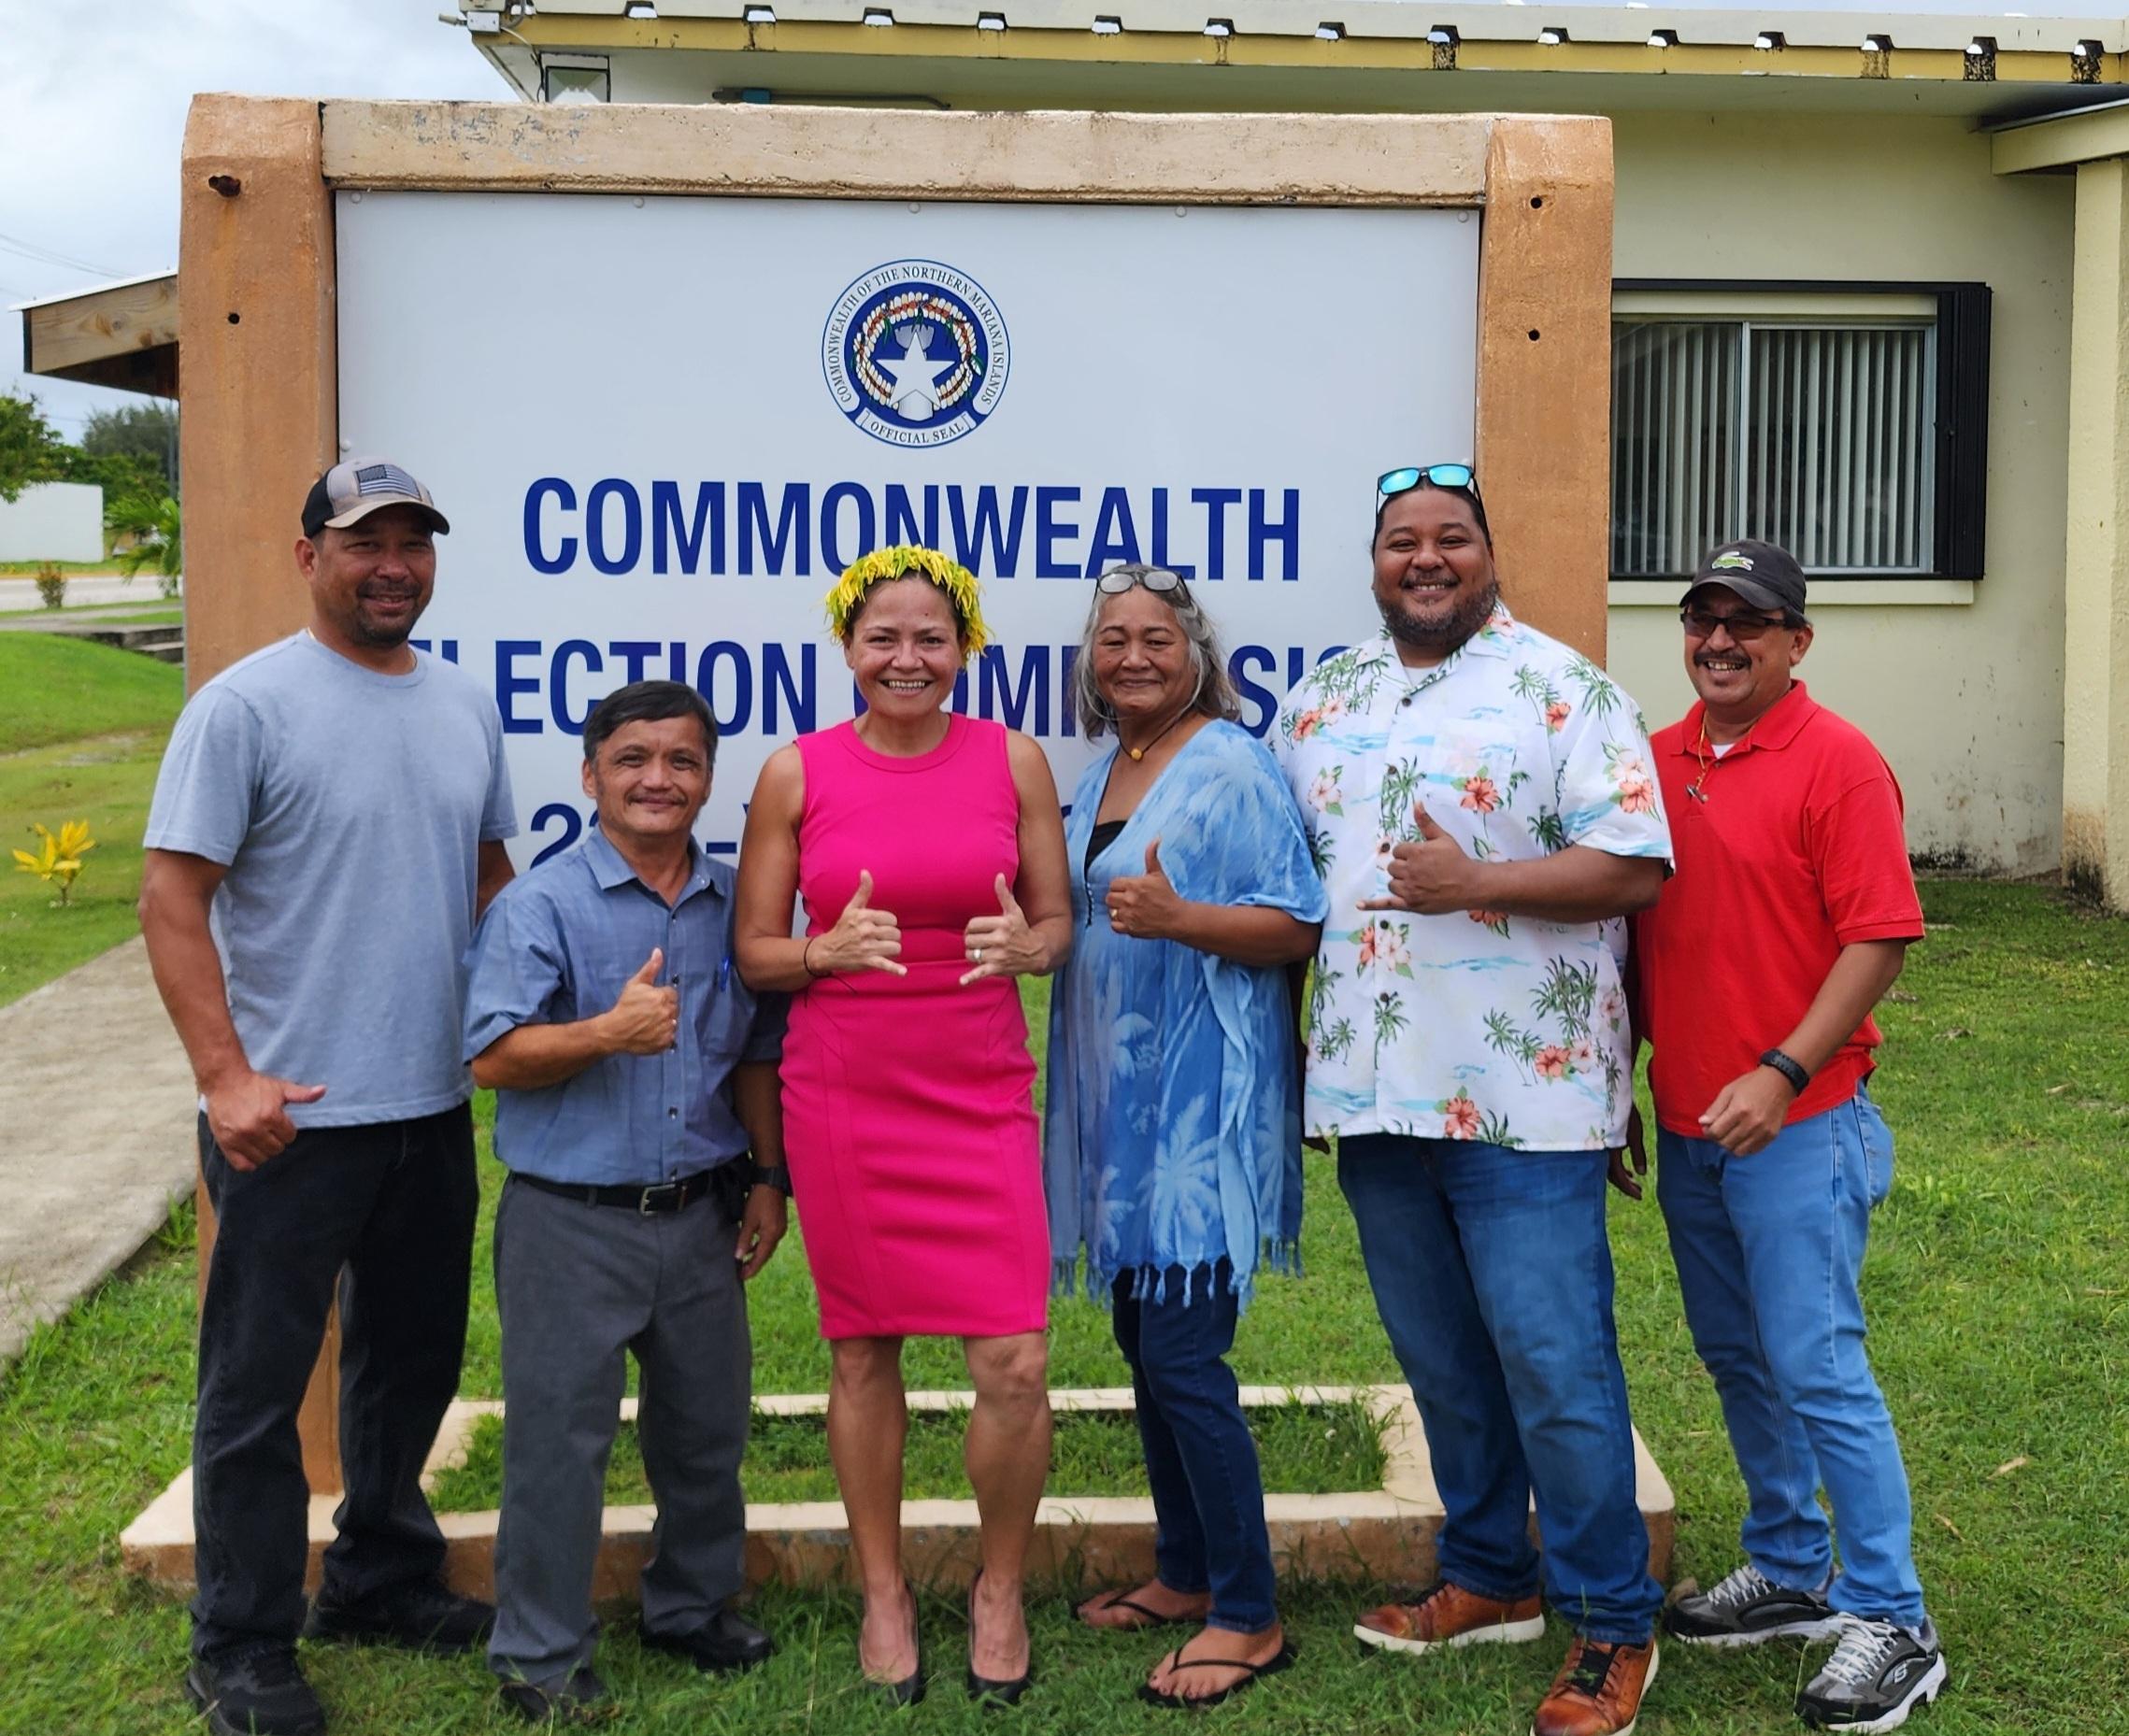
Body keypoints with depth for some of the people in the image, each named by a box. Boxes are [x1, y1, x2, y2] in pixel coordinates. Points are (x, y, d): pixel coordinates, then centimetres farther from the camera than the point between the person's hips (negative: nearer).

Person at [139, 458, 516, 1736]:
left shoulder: (467, 708, 8)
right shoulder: (247, 705, -10)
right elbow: (173, 897, -12)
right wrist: (227, 1076, -19)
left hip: (434, 1106, 6)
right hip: (289, 1116, -6)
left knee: (413, 1364, 18)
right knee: (260, 1382, 5)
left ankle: (382, 1581, 37)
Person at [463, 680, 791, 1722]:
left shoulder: (735, 906, 6)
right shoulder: (539, 904, -8)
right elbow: (493, 1057, -13)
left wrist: (767, 1177, 11)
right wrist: (609, 1032, -26)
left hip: (700, 1217, 5)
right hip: (571, 1221, -4)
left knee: (705, 1423, 16)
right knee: (559, 1433, 2)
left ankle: (693, 1604, 37)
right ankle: (540, 1655, 17)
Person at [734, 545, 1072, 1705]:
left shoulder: (1014, 760, 2)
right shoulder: (797, 772, -1)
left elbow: (1057, 921, 8)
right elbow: (753, 955, 3)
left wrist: (1024, 945, -14)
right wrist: (831, 949, -17)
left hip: (981, 1093, 0)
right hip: (842, 1091, 0)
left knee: (1014, 1364, -6)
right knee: (863, 1349, 9)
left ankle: (1000, 1590, 19)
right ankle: (884, 1592, 29)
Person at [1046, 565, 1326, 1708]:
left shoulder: (1232, 769, -9)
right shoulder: (1099, 775, 14)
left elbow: (1295, 928, -15)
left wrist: (1175, 917, -27)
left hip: (1200, 1094, -8)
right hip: (1117, 1093, 8)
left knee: (1181, 1352, -8)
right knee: (1141, 1340, 14)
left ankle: (1248, 1617, 4)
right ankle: (1184, 1572, 28)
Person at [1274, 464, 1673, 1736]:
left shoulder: (1562, 690, -5)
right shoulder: (1321, 703, 13)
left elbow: (1636, 870, -10)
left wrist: (1476, 883, -21)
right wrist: (1300, 1041, 9)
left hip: (1521, 1097, -6)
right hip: (1376, 1093, 6)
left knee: (1556, 1364, -3)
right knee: (1441, 1360, 16)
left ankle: (1614, 1628, 11)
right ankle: (1490, 1579, 33)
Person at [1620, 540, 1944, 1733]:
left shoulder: (1836, 762, -10)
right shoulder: (1659, 760, 9)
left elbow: (1881, 938, -15)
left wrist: (1782, 1074, -21)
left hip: (1798, 1128, -7)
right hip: (1686, 1126, 7)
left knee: (1818, 1368, -5)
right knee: (1738, 1360, 15)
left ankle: (1891, 1622, 6)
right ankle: (1791, 1574, 30)